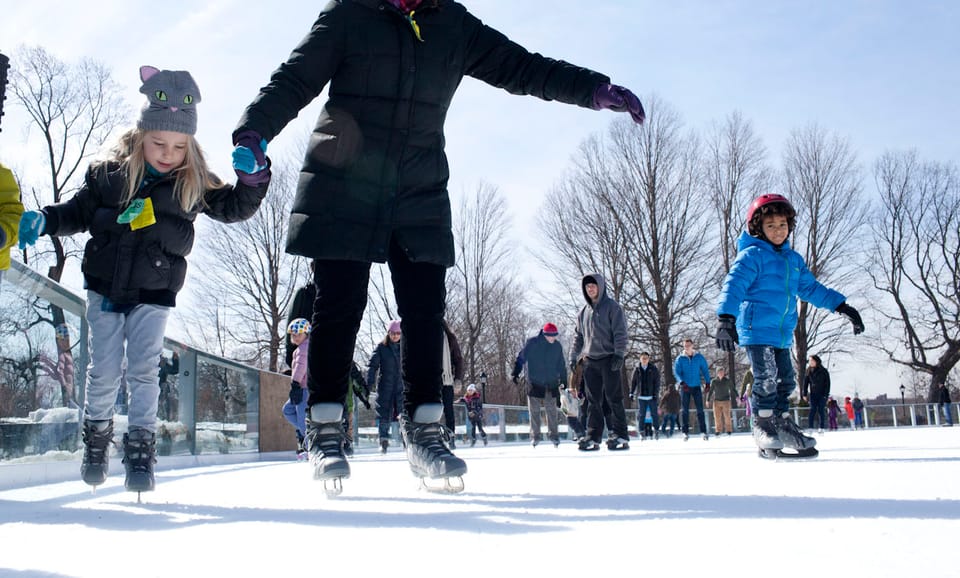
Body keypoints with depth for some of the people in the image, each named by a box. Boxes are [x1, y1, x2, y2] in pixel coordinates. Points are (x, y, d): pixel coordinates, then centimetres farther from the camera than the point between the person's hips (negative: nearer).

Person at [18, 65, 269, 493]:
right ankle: (96, 438, 29)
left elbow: (235, 208, -1)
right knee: (104, 371, 7)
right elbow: (78, 212, 9)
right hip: (104, 287, 1)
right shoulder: (108, 173, -3)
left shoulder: (195, 184, -4)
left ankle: (140, 451, 2)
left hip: (155, 293, -1)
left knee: (144, 370, -4)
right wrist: (44, 221, -8)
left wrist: (253, 175, -18)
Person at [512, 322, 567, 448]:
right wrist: (516, 373, -4)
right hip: (534, 384, -2)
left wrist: (563, 381, 14)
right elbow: (521, 358, -2)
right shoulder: (532, 343, -9)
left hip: (551, 384, 2)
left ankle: (553, 434, 15)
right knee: (534, 411, 2)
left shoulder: (557, 346, 2)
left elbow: (561, 365, 12)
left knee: (552, 411, 3)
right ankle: (535, 435, 12)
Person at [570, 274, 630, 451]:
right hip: (590, 360, 5)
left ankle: (620, 435, -2)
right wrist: (573, 357, 13)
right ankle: (593, 437, 6)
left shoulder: (612, 307, -1)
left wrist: (619, 354, -17)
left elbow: (620, 332, -7)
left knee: (613, 397, -6)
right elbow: (579, 337, 21)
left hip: (609, 359, -5)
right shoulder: (584, 312, 16)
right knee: (593, 400, 5)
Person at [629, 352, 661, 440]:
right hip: (641, 396, 1)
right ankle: (641, 432, 7)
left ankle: (656, 431, 13)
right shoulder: (637, 369, 5)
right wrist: (631, 393, 5)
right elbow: (633, 382, 11)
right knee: (641, 415, 1)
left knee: (654, 414, 2)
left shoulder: (654, 369, 1)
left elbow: (657, 382, -1)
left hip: (651, 396, -1)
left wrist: (656, 394, -8)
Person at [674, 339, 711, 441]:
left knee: (700, 409, -2)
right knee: (684, 410, -2)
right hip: (685, 387, 0)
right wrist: (681, 382, -21)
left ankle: (703, 432, 0)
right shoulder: (680, 359, 0)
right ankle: (685, 432, 1)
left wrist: (707, 382, -3)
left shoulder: (699, 357, 3)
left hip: (696, 387, 0)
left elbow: (705, 370, 7)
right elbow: (676, 372, -5)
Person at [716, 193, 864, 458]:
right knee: (766, 379, -10)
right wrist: (726, 317, -35)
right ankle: (762, 424, 6)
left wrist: (841, 306, 19)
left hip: (782, 333, 8)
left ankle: (781, 422, 28)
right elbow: (734, 284, -21)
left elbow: (811, 288, 23)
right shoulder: (752, 255, -9)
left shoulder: (794, 259, 15)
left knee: (786, 380, 13)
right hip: (756, 329, -8)